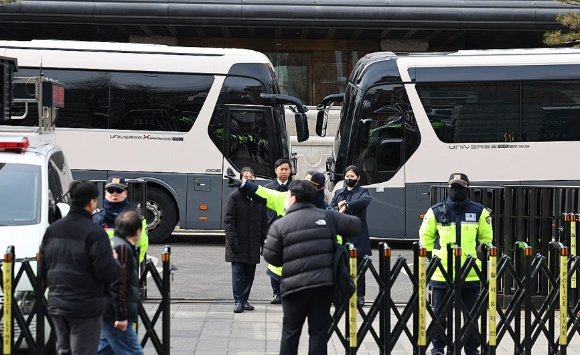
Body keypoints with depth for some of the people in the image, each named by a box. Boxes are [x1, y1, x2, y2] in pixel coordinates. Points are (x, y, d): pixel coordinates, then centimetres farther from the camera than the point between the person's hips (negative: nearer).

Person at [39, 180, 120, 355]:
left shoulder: (52, 230, 6)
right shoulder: (94, 233, -15)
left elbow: (42, 270, 10)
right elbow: (108, 273, -18)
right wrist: (115, 262, 3)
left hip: (56, 305, 7)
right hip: (85, 307, -7)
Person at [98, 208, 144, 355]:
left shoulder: (112, 244, 17)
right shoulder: (123, 248, -14)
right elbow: (118, 285, -21)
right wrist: (121, 316, -21)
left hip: (107, 313, 10)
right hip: (114, 314, -10)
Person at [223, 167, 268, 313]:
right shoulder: (234, 197, -3)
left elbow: (264, 222, 11)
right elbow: (228, 220, -7)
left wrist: (264, 241, 4)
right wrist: (233, 240, -14)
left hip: (253, 244, 4)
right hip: (238, 244, -4)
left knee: (249, 274, 8)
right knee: (238, 273, -3)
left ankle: (244, 299, 17)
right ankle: (238, 301, 3)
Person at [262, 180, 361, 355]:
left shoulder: (280, 225, -3)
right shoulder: (327, 217, 4)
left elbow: (271, 257, -1)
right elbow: (355, 225, 10)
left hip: (295, 285, -2)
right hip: (324, 283, 2)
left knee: (290, 331, 9)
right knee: (319, 331, 6)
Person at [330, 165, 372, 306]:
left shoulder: (362, 192, 6)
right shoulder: (338, 193, 18)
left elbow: (365, 200, -18)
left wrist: (346, 206, -23)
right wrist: (338, 208, -13)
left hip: (358, 235, -3)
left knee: (358, 268, 0)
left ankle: (359, 295, 4)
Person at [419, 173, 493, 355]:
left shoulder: (479, 212, 4)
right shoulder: (436, 212, 3)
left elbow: (486, 237, 14)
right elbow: (425, 237, 11)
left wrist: (478, 256, 9)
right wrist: (435, 256, 6)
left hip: (470, 273, 1)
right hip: (441, 272, 0)